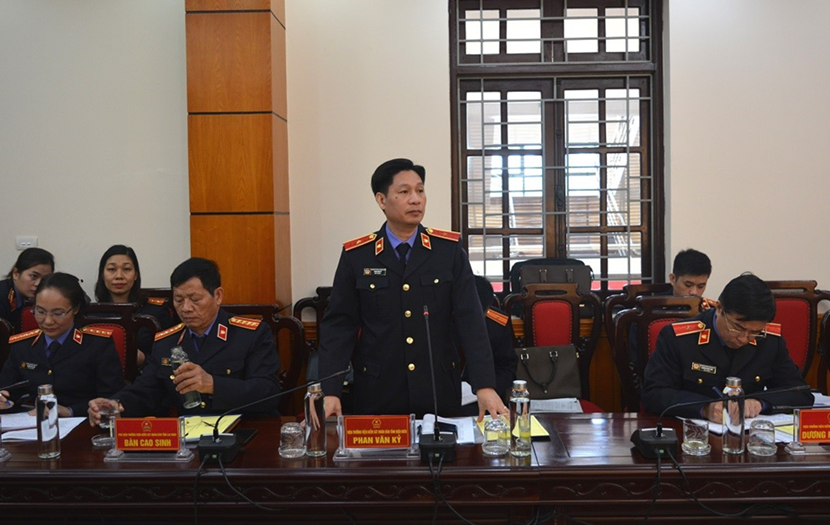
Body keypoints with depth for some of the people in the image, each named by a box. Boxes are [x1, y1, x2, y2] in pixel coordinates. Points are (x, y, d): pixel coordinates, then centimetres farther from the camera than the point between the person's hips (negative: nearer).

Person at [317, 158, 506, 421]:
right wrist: (330, 391, -13)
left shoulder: (449, 250, -2)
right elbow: (339, 325, -3)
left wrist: (485, 386, -16)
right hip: (378, 394, 0)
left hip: (439, 392, 1)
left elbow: (470, 319, -6)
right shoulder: (356, 256, -2)